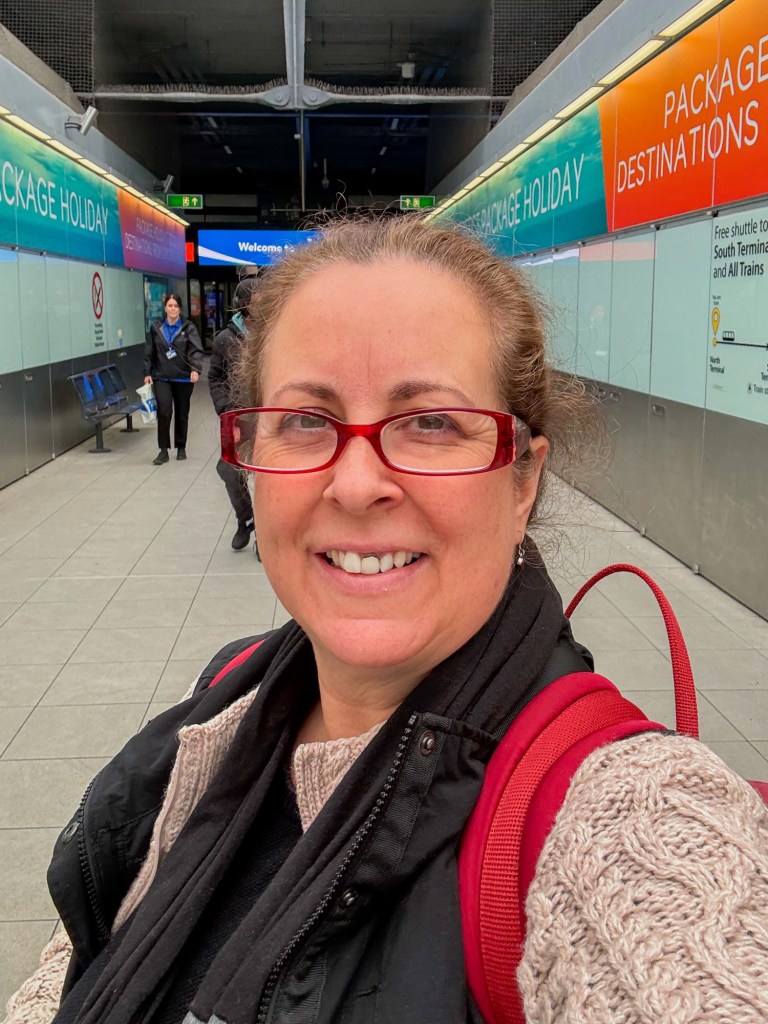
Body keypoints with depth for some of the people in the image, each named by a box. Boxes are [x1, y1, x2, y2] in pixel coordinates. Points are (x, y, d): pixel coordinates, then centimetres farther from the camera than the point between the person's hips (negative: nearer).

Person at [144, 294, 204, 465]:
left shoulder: (188, 327, -3)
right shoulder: (156, 328, 5)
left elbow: (196, 350, -15)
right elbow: (149, 353, 10)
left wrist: (196, 369, -30)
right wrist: (147, 373, 5)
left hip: (184, 378, -1)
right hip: (162, 377, 1)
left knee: (182, 413, 10)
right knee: (164, 411, -14)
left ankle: (181, 448, 28)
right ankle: (163, 450, -4)